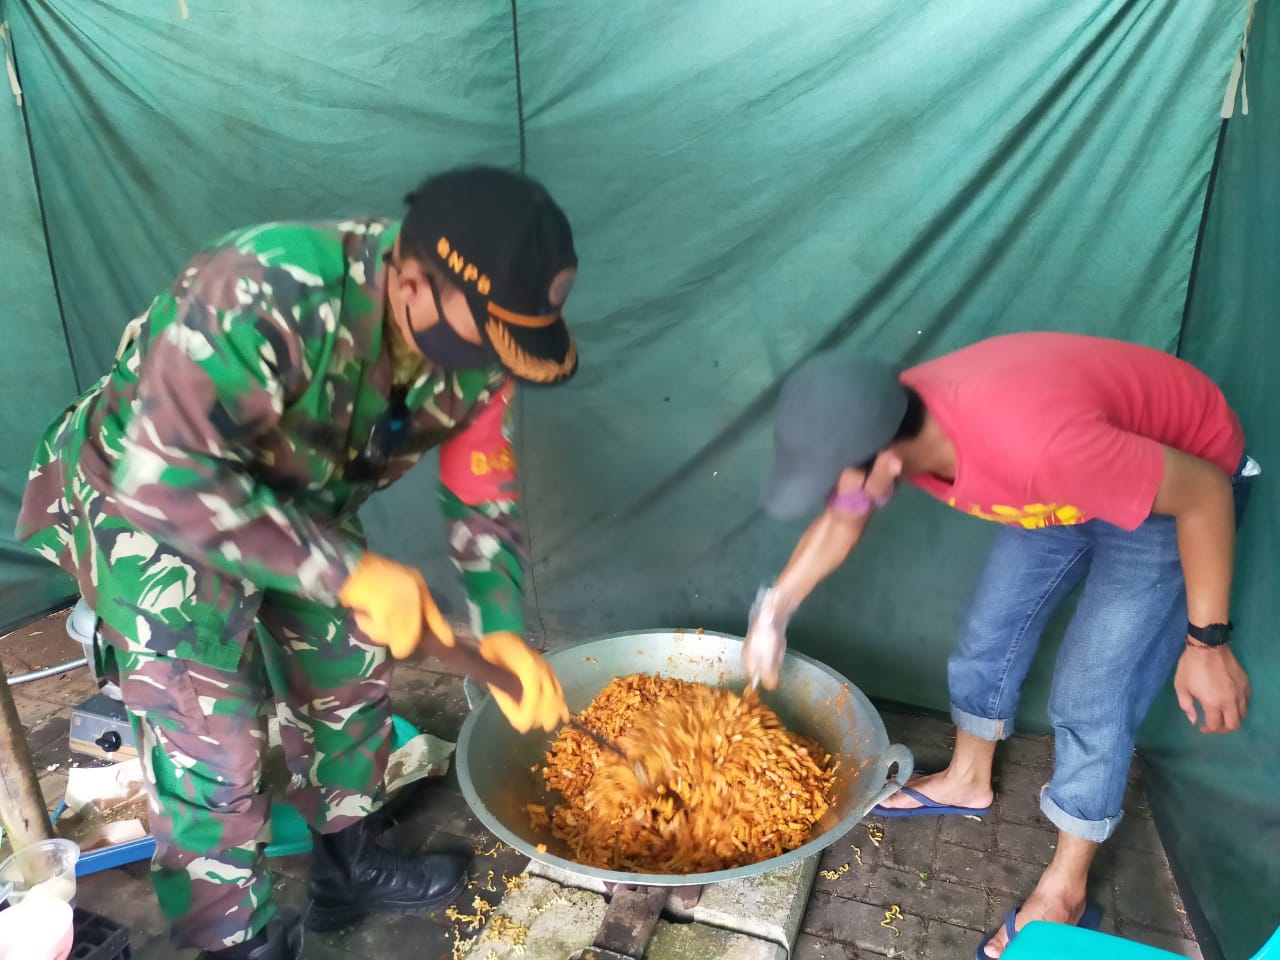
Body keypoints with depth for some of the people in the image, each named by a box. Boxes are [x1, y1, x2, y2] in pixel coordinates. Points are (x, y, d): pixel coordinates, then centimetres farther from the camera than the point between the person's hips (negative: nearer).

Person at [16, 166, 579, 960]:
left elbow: (484, 494, -7)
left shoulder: (473, 342, -17)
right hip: (147, 503, -6)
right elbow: (164, 478, -39)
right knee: (211, 738, -5)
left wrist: (502, 630, -19)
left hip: (296, 503, 6)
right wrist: (349, 570, -38)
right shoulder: (264, 299, -39)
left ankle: (350, 866, 37)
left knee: (352, 680, 13)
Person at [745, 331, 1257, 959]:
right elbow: (841, 522, -1)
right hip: (1077, 478, 6)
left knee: (1091, 695, -5)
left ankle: (1064, 891, 16)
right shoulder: (884, 425, -21)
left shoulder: (1036, 444, -44)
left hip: (1184, 480, -6)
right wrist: (772, 611, -8)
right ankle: (967, 782, 37)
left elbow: (1206, 490, -28)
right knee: (991, 628, 11)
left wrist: (1208, 643, -19)